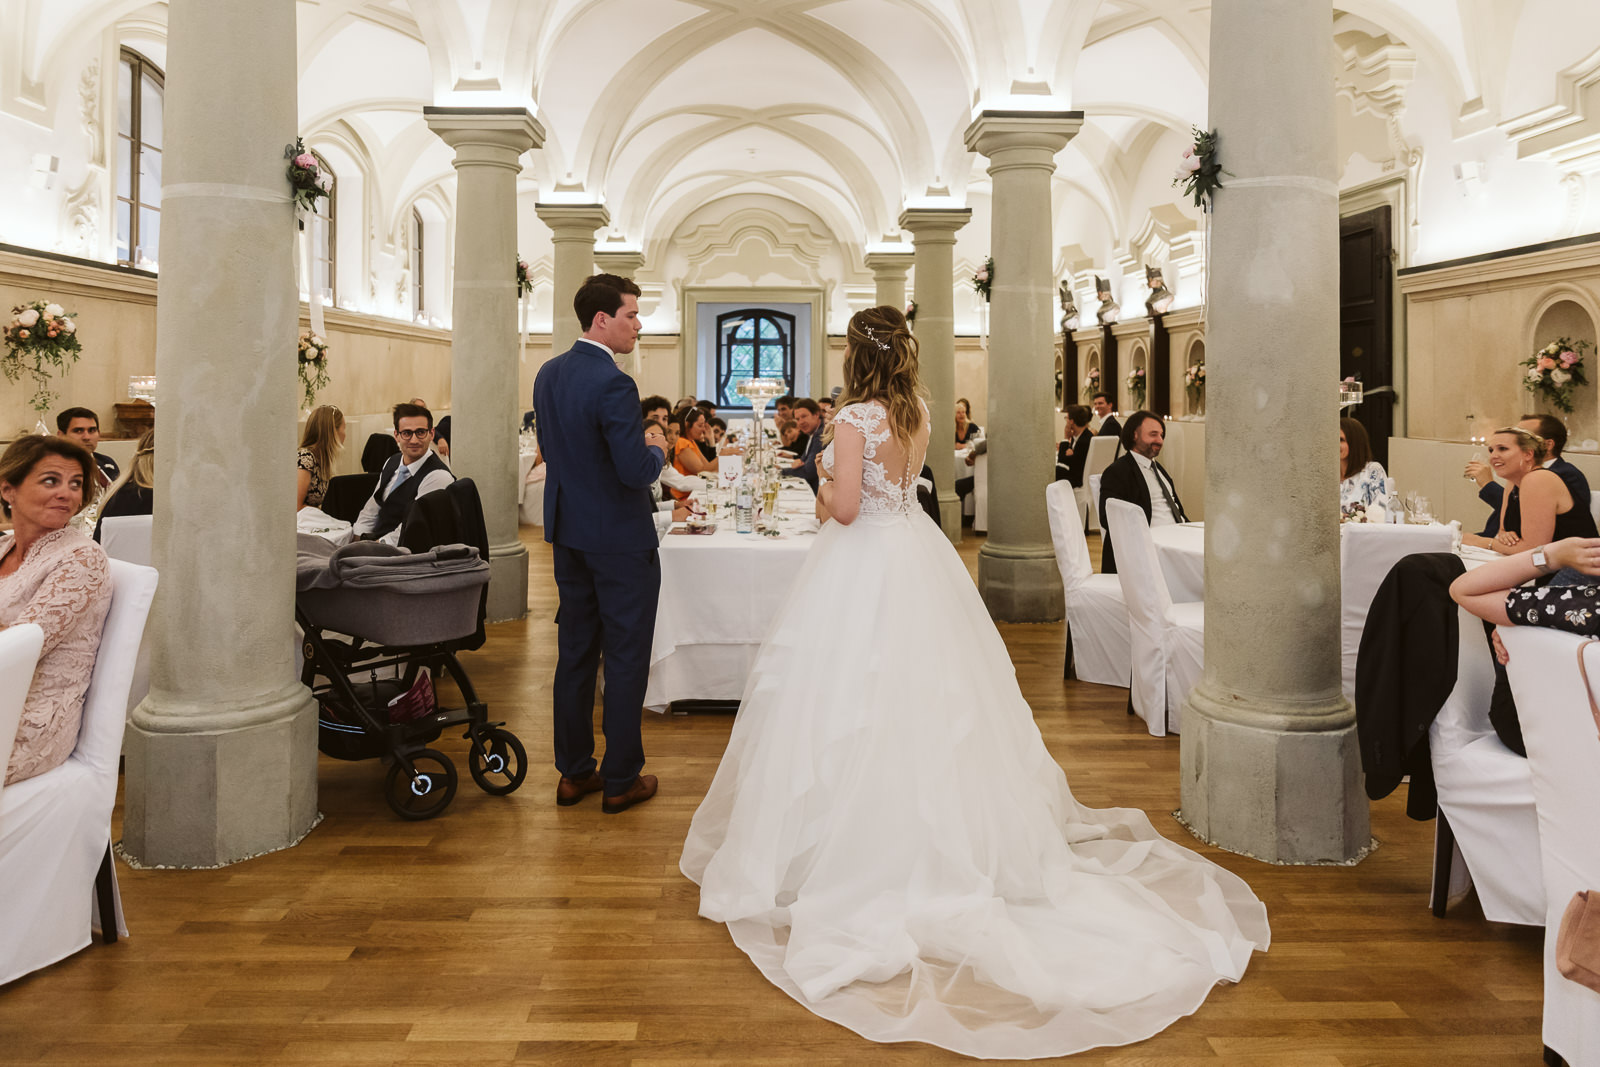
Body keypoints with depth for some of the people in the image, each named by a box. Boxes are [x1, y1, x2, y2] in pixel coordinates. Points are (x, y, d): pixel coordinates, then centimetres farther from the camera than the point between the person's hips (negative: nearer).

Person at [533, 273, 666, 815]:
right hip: (620, 540, -8)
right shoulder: (613, 384, -21)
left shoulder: (548, 374, 6)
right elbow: (636, 472, -25)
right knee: (626, 659, 4)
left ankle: (574, 772, 25)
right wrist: (657, 450, -3)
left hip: (568, 535, 8)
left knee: (574, 653, 15)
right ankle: (621, 779, 15)